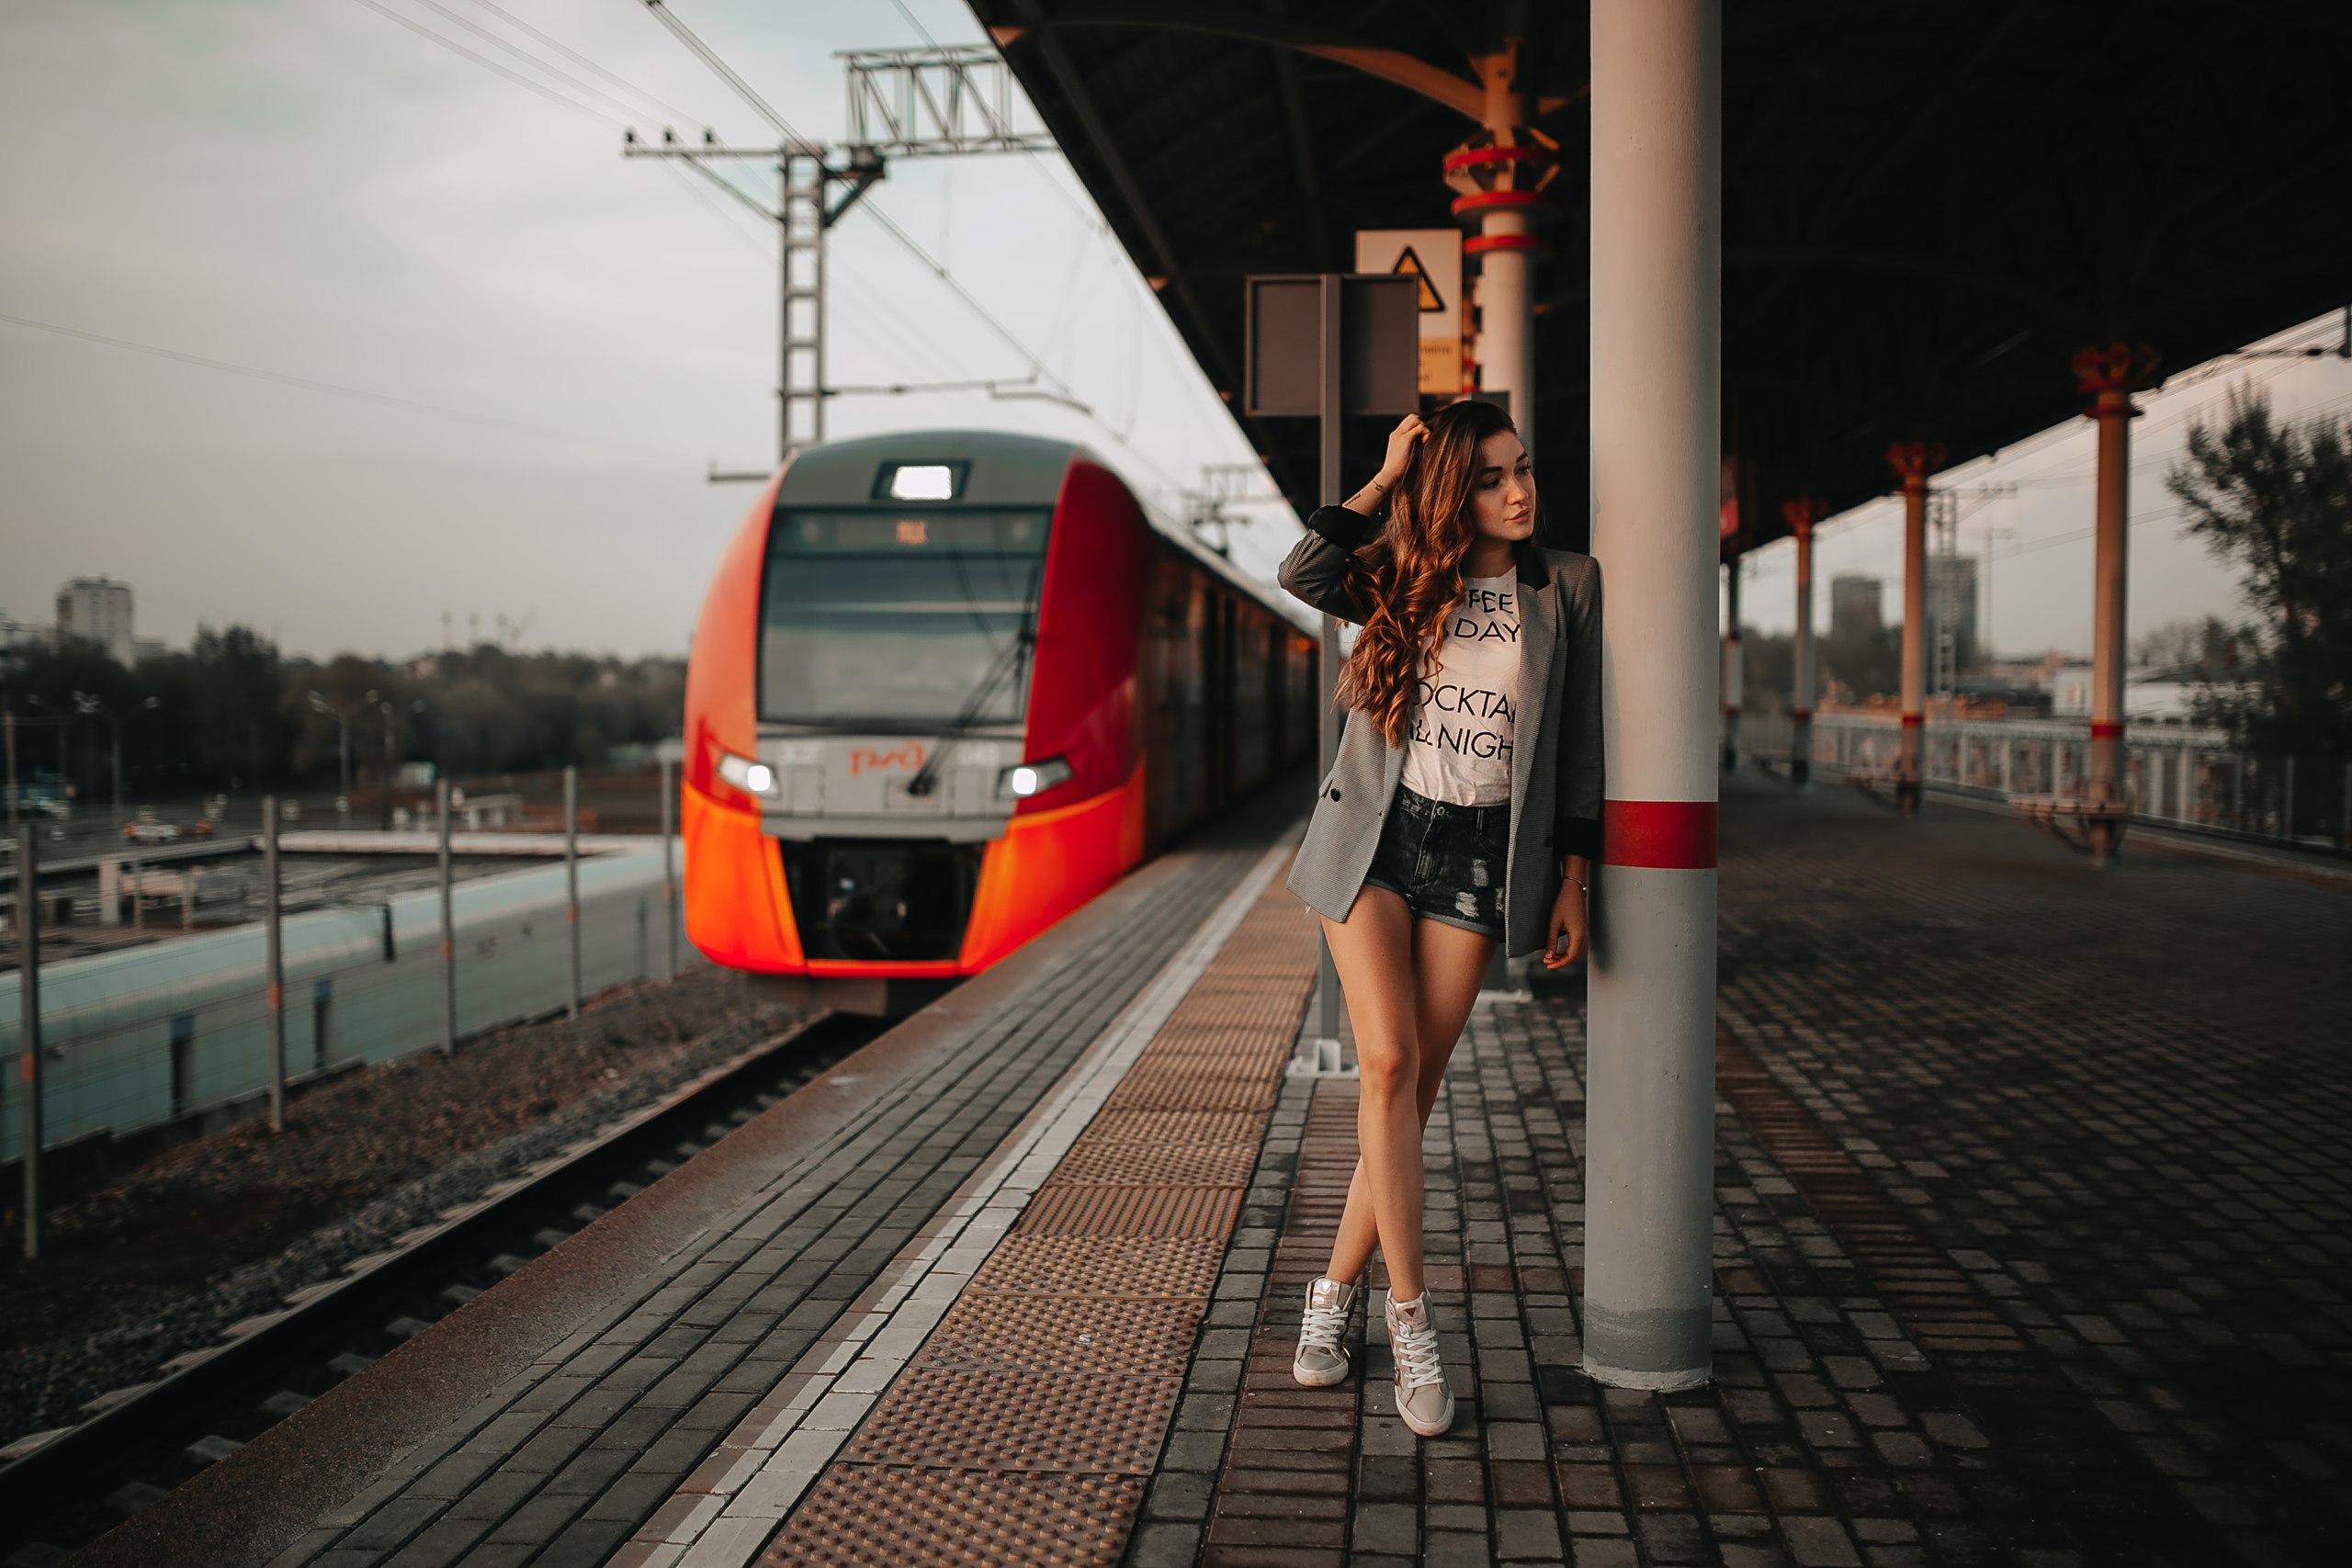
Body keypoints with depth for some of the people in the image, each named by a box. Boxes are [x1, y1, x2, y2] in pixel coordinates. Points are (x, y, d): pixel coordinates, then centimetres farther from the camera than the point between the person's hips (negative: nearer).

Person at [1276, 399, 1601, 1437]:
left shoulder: (1566, 585, 5)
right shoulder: (1406, 577, 6)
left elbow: (1578, 741, 6)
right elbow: (1303, 577, -15)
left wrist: (1573, 881, 2)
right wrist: (1385, 480, -9)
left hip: (1479, 856, 1)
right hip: (1374, 838, 0)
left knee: (1417, 1083, 1)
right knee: (1387, 1061, -13)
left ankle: (1335, 1292, 18)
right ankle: (1411, 1321, -6)